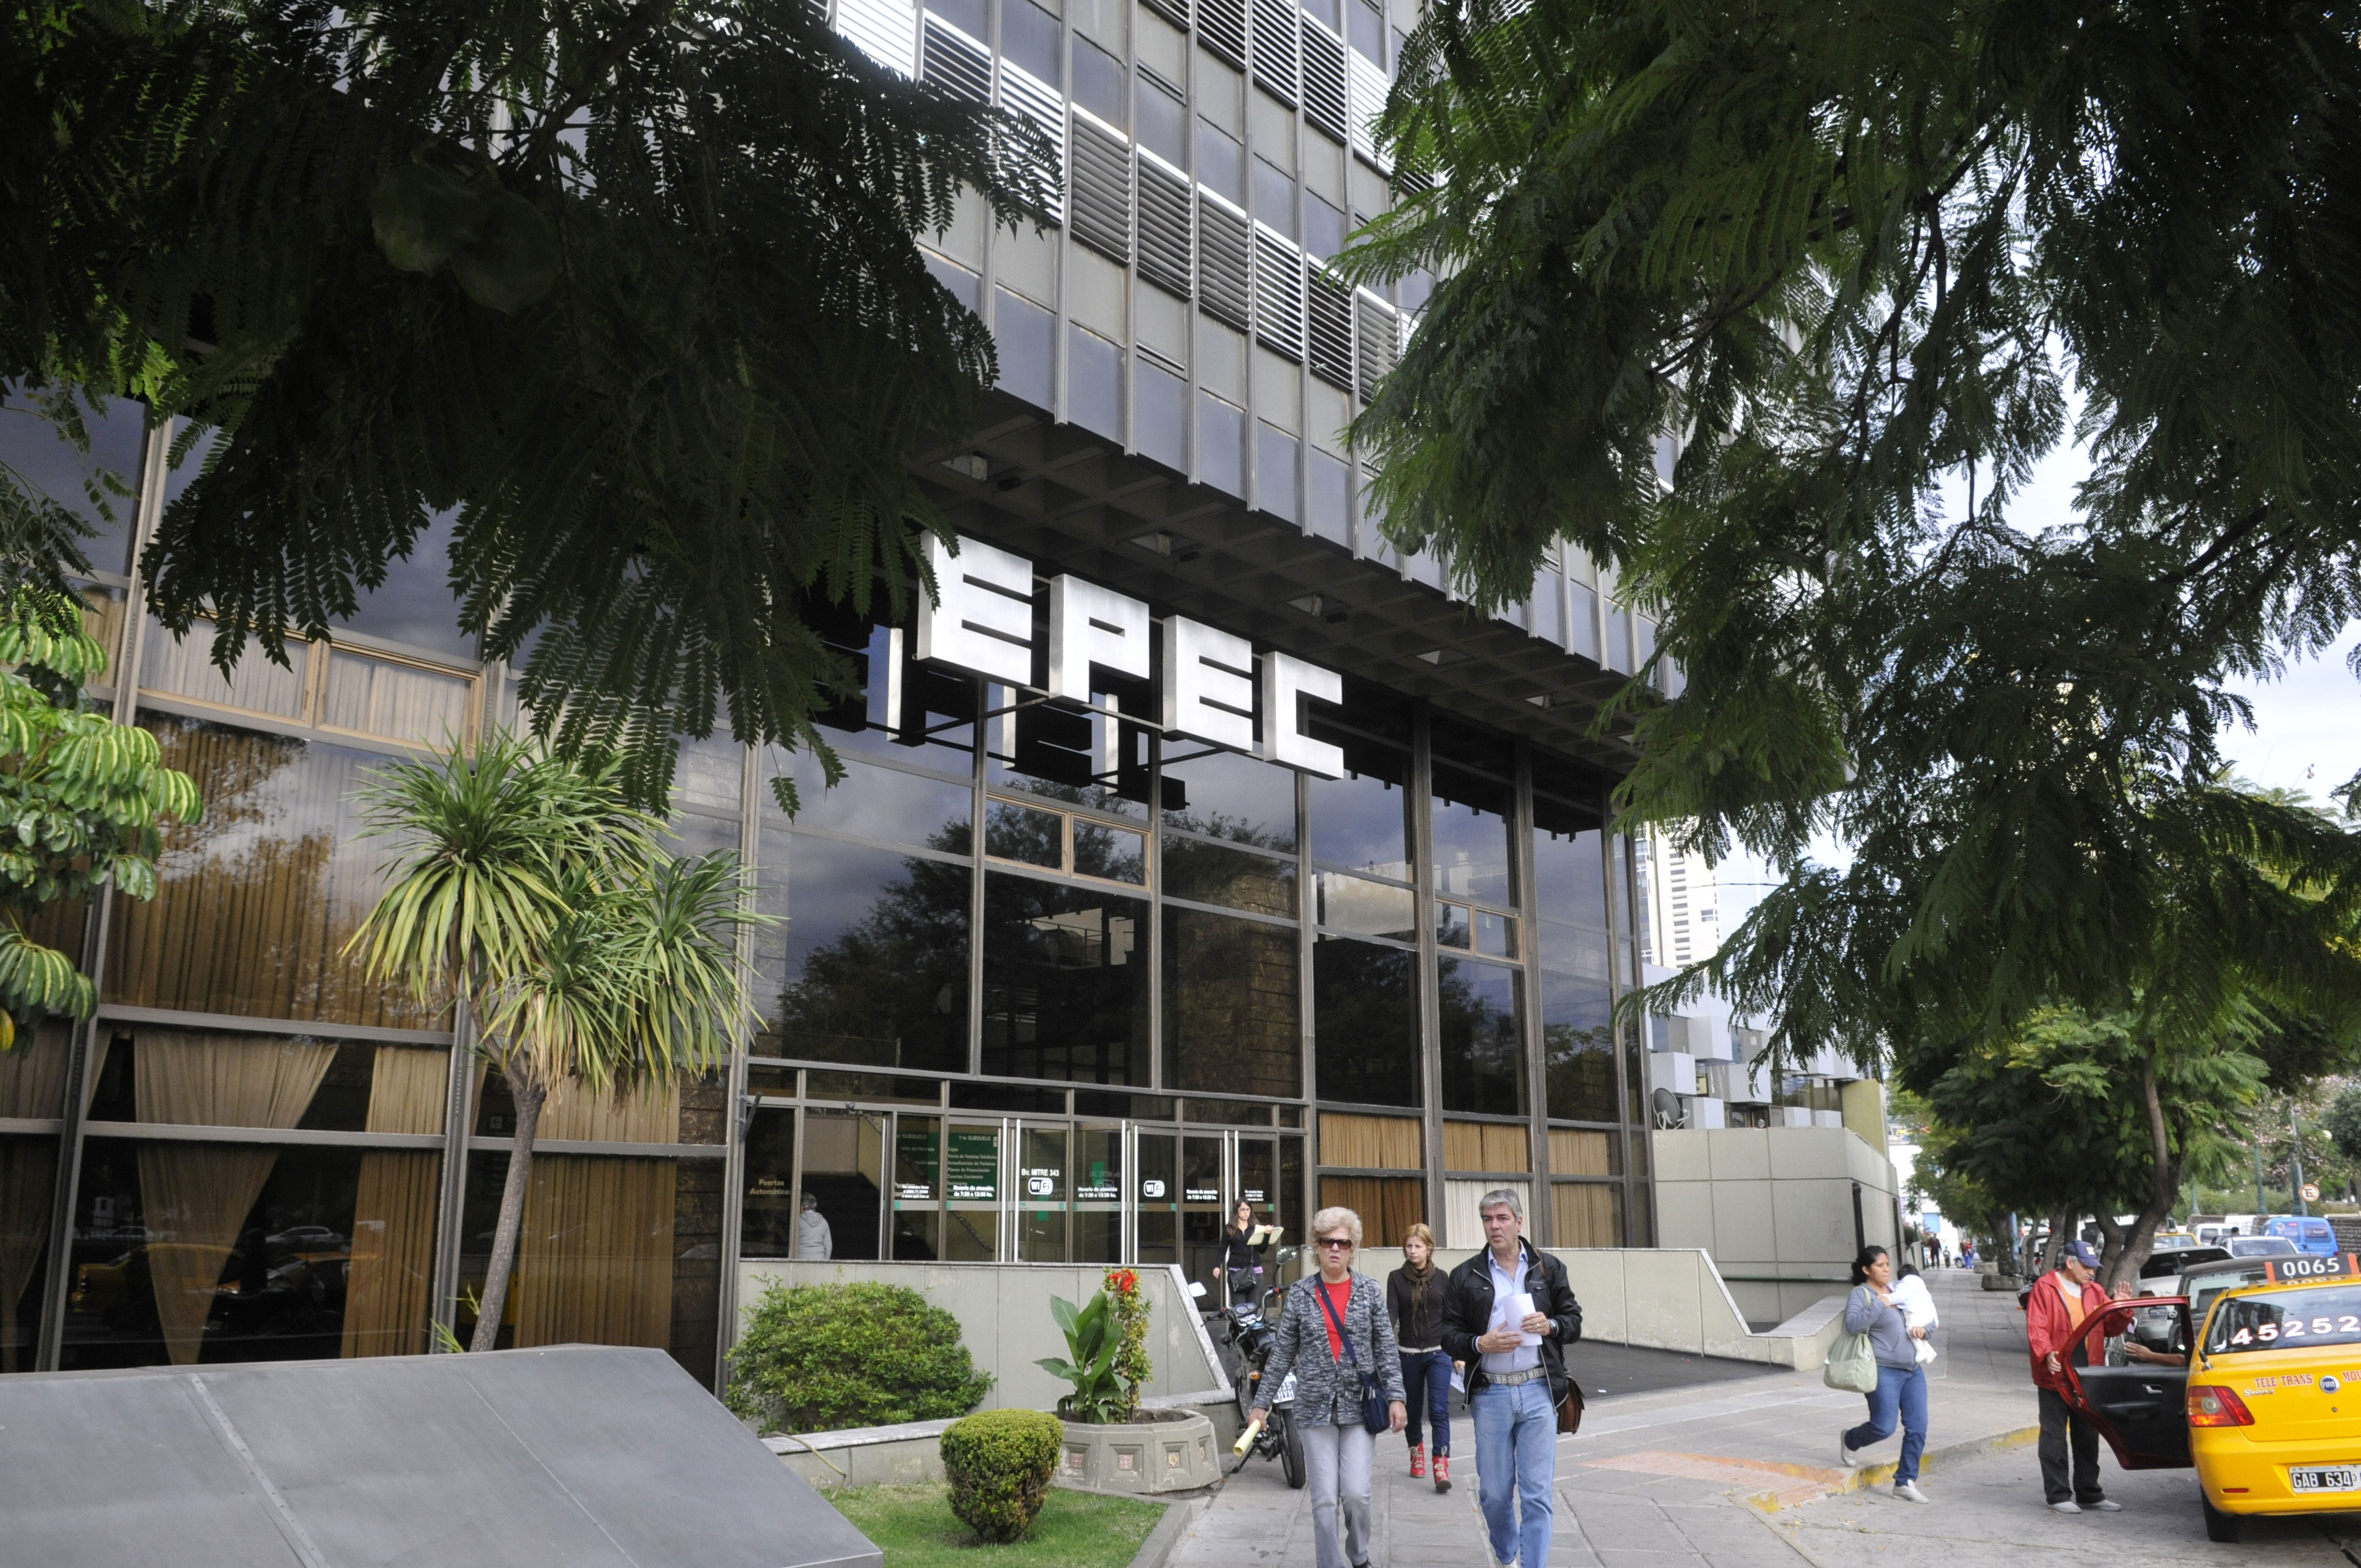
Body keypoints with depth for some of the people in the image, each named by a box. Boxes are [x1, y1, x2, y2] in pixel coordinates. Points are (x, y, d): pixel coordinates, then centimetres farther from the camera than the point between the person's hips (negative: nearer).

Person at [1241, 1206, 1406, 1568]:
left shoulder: (1370, 1291, 3)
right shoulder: (1300, 1296, 3)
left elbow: (1387, 1349, 3)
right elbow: (1281, 1355, 7)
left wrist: (1395, 1397, -5)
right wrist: (1262, 1404, 6)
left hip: (1360, 1405, -1)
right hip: (1316, 1407, 1)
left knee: (1356, 1494, -6)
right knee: (1324, 1500, -1)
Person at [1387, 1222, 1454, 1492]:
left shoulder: (1442, 1278, 3)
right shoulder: (1396, 1278, 0)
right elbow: (1391, 1313, -9)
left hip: (1438, 1353, -1)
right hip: (1409, 1355, 1)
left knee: (1439, 1409, -12)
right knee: (1412, 1409, 14)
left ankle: (1442, 1466, -15)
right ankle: (1416, 1453, 37)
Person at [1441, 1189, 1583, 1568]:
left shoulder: (1548, 1268, 7)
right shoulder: (1466, 1275, 4)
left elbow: (1574, 1320, 10)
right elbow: (1448, 1334, 4)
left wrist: (1551, 1325, -11)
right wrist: (1480, 1344, -14)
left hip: (1538, 1391, 0)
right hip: (1491, 1393, 1)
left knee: (1537, 1494, -2)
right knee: (1494, 1492, 10)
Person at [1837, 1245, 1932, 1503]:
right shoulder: (1861, 1294, -6)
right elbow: (1853, 1324, -24)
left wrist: (1922, 1329, 7)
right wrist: (1880, 1305, -22)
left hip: (1913, 1369, 7)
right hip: (1884, 1370, -7)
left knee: (1917, 1427, 0)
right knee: (1884, 1427, -10)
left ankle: (1905, 1482, 10)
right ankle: (1848, 1441, 21)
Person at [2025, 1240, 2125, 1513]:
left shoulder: (2094, 1291, 13)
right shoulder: (2044, 1288, -7)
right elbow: (2036, 1328, -15)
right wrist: (2046, 1354, -31)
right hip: (2055, 1377, -6)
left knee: (2088, 1437, 15)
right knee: (2055, 1437, 0)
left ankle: (2089, 1493, 25)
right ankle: (2058, 1495, 6)